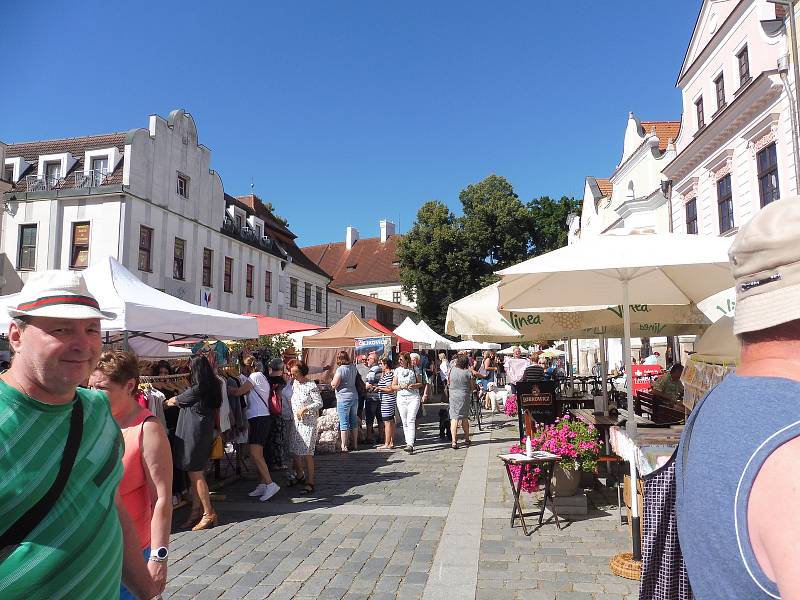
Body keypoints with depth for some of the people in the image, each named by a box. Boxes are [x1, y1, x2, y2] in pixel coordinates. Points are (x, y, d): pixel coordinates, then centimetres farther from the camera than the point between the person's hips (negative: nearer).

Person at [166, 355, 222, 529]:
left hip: (194, 435, -9)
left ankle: (209, 514, 1)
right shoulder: (211, 387, 8)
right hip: (204, 434, 9)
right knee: (194, 474, 14)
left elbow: (176, 400, 1)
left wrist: (165, 402, 20)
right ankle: (196, 511, 21)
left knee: (196, 474, -3)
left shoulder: (198, 389, -17)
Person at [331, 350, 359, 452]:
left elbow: (334, 385, -16)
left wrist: (332, 380, 3)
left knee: (344, 423, -1)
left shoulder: (340, 369, -17)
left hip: (343, 399, -7)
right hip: (354, 396, 7)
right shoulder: (353, 368, 4)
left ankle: (344, 446, 3)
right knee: (354, 421, 14)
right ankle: (354, 444, 22)